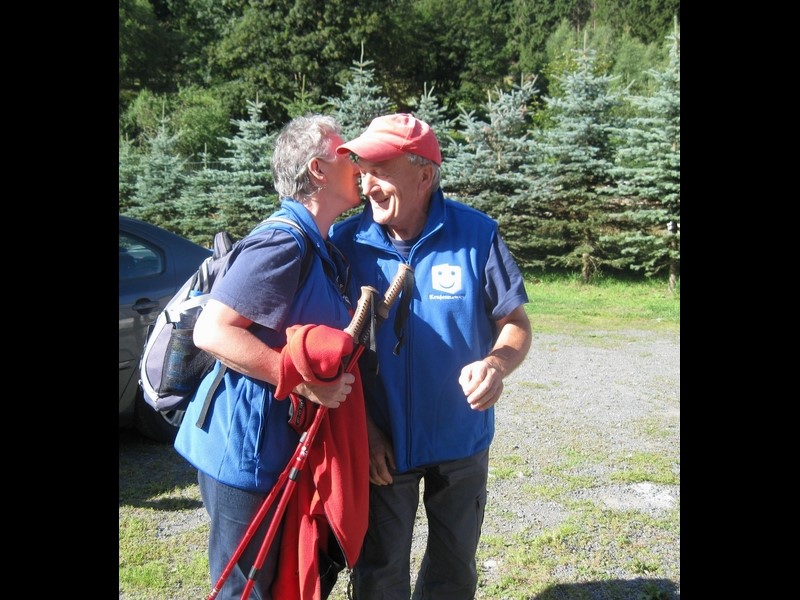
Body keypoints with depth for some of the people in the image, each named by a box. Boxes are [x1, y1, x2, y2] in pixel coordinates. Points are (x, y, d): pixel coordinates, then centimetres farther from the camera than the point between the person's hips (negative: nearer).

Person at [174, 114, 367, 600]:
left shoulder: (318, 247, 11)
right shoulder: (283, 242, -21)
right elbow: (212, 331, -26)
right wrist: (304, 380, -26)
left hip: (281, 447, 10)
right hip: (247, 451, -10)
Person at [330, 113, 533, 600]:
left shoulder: (477, 235, -14)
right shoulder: (346, 242, -11)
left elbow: (515, 323, -6)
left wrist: (497, 364, -28)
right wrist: (364, 428, -9)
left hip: (461, 443, 0)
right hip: (381, 444, 0)